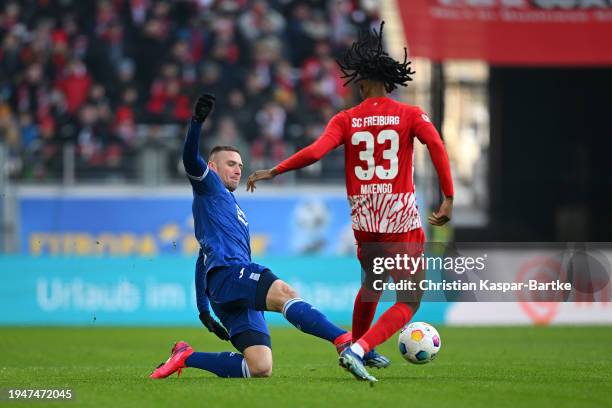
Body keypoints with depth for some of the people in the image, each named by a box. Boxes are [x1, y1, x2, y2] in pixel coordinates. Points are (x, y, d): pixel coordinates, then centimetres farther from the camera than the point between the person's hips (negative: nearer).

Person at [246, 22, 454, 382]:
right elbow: (436, 146, -18)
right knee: (408, 302, 2)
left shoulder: (346, 120, 0)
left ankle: (359, 349, 41)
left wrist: (272, 172, -3)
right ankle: (359, 350, -18)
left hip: (364, 220, 3)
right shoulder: (410, 115, -3)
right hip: (403, 222, -3)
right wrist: (449, 199, -17)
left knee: (372, 286, 30)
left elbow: (315, 152, -13)